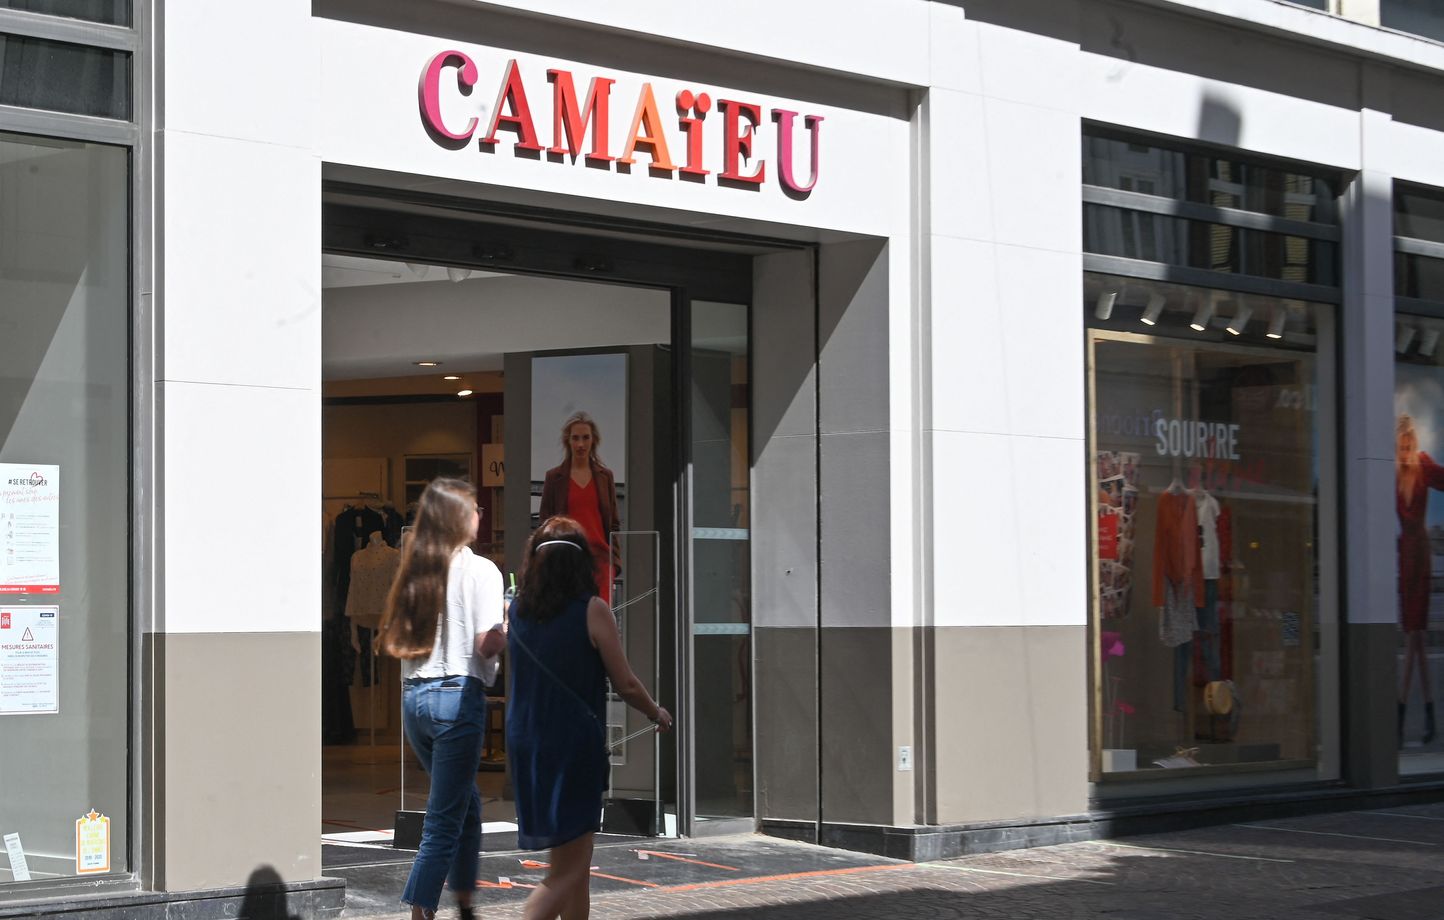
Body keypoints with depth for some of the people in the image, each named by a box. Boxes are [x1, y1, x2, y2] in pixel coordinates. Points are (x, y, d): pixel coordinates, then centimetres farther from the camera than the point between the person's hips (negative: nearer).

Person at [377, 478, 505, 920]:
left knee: (466, 803, 22)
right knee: (444, 821, -3)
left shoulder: (414, 570, 10)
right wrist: (512, 625, 6)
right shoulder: (479, 571, -7)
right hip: (458, 695, -7)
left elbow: (394, 642, 13)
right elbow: (487, 644, -12)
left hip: (414, 697, 7)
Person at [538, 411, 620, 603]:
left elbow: (613, 523, 14)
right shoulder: (554, 477, 6)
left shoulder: (605, 476, 11)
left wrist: (615, 560, 6)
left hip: (600, 557, 1)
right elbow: (545, 521, 7)